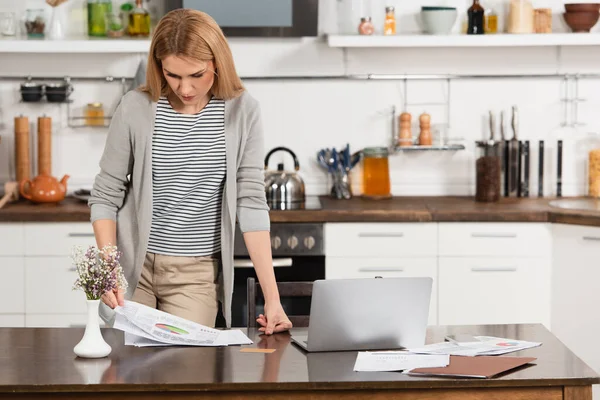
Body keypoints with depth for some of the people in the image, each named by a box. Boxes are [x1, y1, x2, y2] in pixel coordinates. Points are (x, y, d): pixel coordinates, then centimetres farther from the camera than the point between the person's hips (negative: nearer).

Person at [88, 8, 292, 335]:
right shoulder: (135, 108, -9)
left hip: (197, 272, 0)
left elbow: (251, 202, -8)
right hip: (133, 263, 0)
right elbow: (105, 195, -2)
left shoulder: (242, 111, -6)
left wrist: (272, 297, -13)